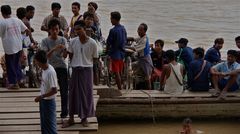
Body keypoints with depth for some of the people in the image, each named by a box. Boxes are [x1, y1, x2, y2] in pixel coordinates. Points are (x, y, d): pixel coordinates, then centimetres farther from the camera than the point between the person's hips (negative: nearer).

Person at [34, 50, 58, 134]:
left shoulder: (51, 72, -26)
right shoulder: (44, 69, 0)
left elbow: (54, 90, -25)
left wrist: (41, 96, -20)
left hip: (49, 101, -9)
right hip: (43, 100, 9)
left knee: (50, 124, 1)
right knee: (43, 123, 19)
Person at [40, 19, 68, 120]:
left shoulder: (62, 40, 0)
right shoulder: (45, 41, -3)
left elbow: (65, 56, -8)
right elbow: (46, 55, -15)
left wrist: (64, 49, -30)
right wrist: (54, 49, -32)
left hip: (62, 67, 1)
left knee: (64, 91, 1)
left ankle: (64, 112, 9)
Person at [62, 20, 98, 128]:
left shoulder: (92, 43, -10)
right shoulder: (73, 41, -3)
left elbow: (95, 59, 0)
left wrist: (86, 63, 0)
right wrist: (76, 63, 5)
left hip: (87, 70, -2)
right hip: (75, 70, 2)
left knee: (86, 93, 5)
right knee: (73, 93, 6)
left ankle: (84, 118, 18)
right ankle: (71, 118, 16)